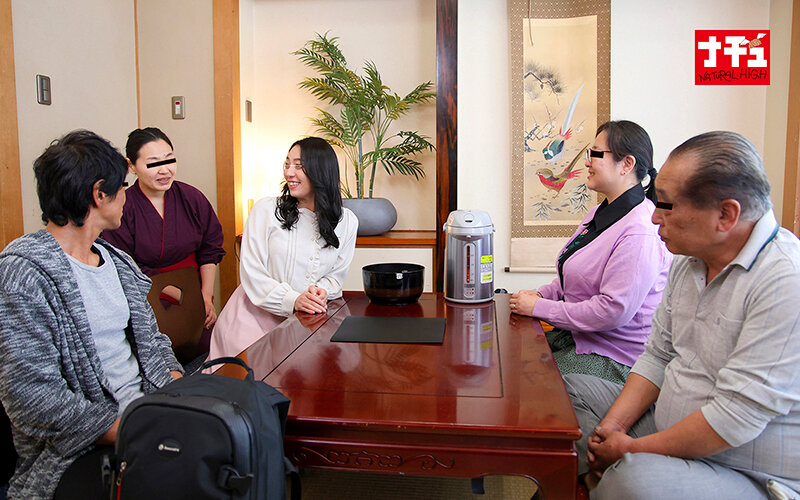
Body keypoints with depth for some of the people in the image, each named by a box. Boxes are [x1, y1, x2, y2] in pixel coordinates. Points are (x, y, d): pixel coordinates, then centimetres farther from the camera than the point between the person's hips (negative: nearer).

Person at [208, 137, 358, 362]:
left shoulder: (347, 221, 7)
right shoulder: (266, 209, 0)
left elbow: (337, 274, 11)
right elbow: (251, 270, -5)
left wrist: (321, 291, -13)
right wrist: (292, 300, -19)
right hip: (256, 315, -1)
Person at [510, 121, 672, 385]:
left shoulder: (640, 234, -24)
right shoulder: (600, 213, 11)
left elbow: (613, 310, -28)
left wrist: (540, 308, -20)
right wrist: (541, 294, 2)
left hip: (615, 359, -9)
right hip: (577, 335, 9)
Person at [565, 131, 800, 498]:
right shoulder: (687, 261, 5)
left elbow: (736, 417, -27)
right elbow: (657, 357, 9)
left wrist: (632, 449, -17)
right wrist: (612, 427, -4)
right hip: (672, 430, 8)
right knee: (569, 390, 8)